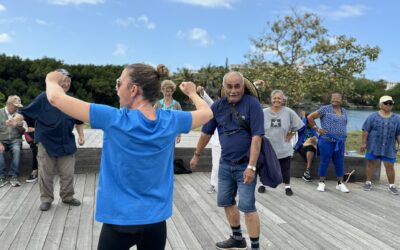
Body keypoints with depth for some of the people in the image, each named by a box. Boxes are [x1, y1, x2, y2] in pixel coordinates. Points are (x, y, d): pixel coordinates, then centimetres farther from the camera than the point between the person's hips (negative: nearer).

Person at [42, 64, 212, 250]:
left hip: (119, 221, -3)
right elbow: (207, 112, 13)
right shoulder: (170, 121, -6)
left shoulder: (114, 119, -17)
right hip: (155, 221, 3)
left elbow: (56, 98, -12)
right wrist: (192, 93, 31)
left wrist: (52, 80, 10)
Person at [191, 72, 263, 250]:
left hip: (245, 164, -6)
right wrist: (196, 155, 17)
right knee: (226, 202, 15)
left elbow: (256, 137, -20)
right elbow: (206, 132, 11)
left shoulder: (252, 103, -15)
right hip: (225, 163, 6)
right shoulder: (218, 106, 0)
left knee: (247, 206, -5)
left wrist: (251, 166, -25)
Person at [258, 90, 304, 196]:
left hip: (284, 148, 0)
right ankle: (263, 184, 32)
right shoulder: (264, 112, -7)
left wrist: (290, 136, -1)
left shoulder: (288, 112, -8)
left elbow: (297, 126, 1)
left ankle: (287, 186, 27)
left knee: (285, 168, 11)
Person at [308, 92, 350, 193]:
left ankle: (340, 183, 21)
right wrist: (317, 129, -9)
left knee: (340, 163, 10)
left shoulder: (344, 111, 11)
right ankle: (321, 183, 15)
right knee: (324, 162, 3)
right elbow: (310, 117, -7)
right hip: (327, 141, -5)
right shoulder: (325, 109, -7)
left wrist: (342, 131, 13)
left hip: (340, 142, 5)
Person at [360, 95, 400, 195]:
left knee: (390, 166, 3)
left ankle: (392, 185, 14)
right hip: (373, 147, -1)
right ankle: (368, 182, 19)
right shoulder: (372, 117, -3)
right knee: (370, 164, 7)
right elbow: (365, 131, -4)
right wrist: (364, 143, -8)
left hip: (389, 149, 1)